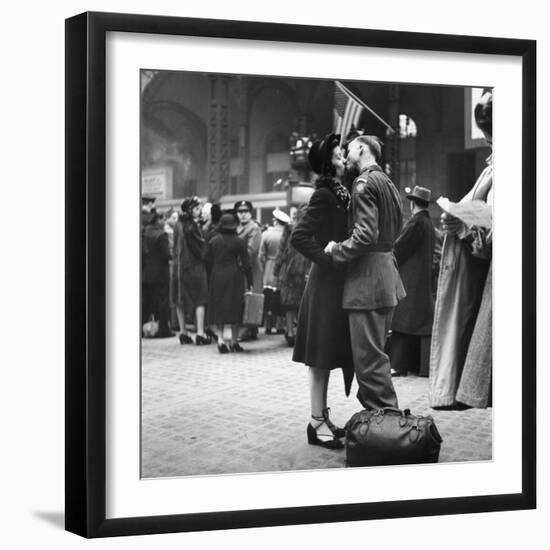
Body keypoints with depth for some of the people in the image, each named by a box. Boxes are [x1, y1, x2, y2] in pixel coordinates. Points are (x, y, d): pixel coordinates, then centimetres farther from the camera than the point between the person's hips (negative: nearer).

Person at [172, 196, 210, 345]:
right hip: (194, 266, -7)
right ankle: (200, 333, -6)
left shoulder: (178, 225, 7)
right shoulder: (192, 226, -15)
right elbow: (201, 247, -13)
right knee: (199, 299, -2)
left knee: (181, 300, 11)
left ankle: (183, 332, 15)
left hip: (179, 265, 7)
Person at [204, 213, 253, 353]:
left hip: (217, 277, 2)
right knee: (235, 308, 6)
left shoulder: (213, 241, 1)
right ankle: (234, 341, 9)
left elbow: (207, 259, 2)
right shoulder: (239, 242, -5)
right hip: (234, 277, -2)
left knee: (219, 309, 7)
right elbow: (246, 262, -4)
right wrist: (249, 281, 1)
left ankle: (220, 339, -7)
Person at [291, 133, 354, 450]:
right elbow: (299, 237, -20)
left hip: (338, 284, 9)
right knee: (322, 356, -4)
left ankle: (323, 417, 20)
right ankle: (318, 423, 1)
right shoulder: (324, 195, -13)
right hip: (327, 284, -9)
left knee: (327, 356, 13)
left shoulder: (340, 193, 12)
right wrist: (329, 258, -17)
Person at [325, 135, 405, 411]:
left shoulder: (365, 182, -13)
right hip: (387, 273, 10)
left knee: (369, 357, -6)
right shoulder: (387, 182, 17)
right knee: (376, 352, 17)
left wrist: (338, 250, -8)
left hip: (367, 276, -10)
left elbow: (366, 235, -22)